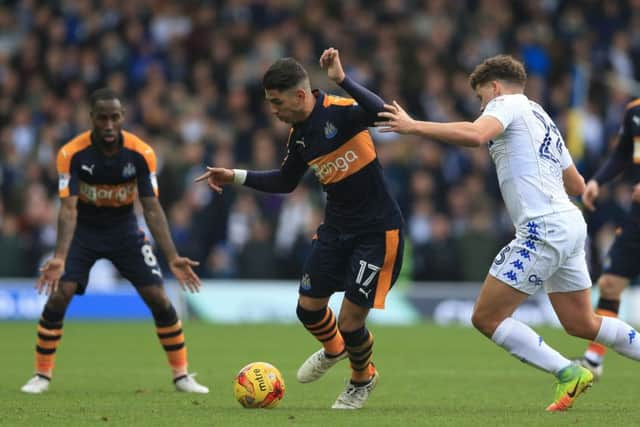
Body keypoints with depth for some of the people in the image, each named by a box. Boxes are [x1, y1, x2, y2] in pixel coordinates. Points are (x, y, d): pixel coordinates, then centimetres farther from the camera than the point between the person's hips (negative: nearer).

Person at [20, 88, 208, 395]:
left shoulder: (141, 154, -19)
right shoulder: (72, 154, -22)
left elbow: (152, 208, -17)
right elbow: (68, 209, -26)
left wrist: (172, 258, -26)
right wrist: (59, 258, -40)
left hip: (124, 229, 1)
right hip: (83, 230, -1)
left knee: (158, 298, -8)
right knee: (58, 296, -17)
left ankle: (181, 375, 6)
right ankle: (41, 375, -1)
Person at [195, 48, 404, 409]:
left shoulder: (341, 112, -20)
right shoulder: (299, 134, 4)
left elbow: (382, 114, -41)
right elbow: (285, 182, 19)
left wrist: (342, 80, -45)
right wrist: (237, 177, 12)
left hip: (377, 230, -7)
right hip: (336, 227, 7)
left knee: (350, 319, -5)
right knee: (309, 307, 7)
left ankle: (363, 379, 26)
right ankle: (333, 350, 42)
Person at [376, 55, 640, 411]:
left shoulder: (507, 103, 0)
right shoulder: (543, 119, 26)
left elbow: (475, 134, -23)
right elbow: (577, 185, 30)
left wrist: (413, 126, -21)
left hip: (543, 228, -9)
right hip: (570, 225, 9)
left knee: (487, 318, -5)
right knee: (582, 324, 18)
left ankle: (568, 373, -9)